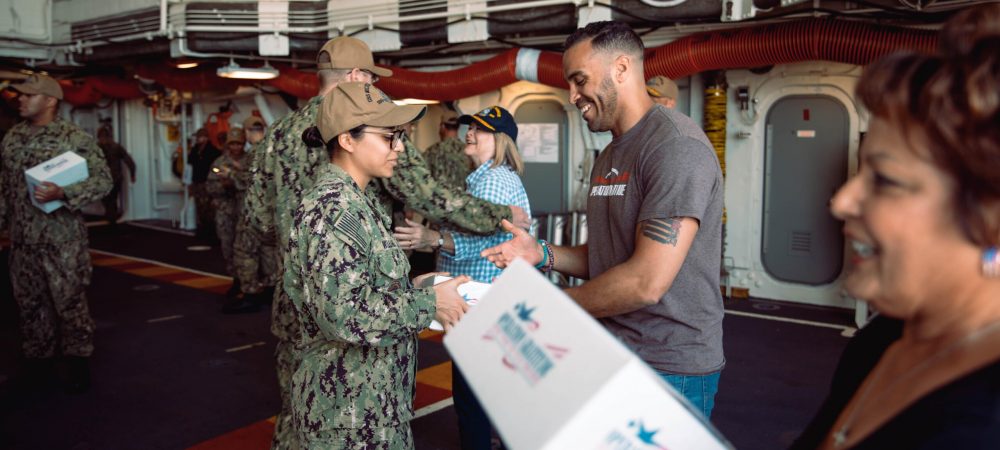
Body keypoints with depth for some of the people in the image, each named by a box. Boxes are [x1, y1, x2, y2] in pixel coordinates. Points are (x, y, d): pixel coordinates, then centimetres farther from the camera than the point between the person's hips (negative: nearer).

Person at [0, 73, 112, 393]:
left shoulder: (76, 138, -9)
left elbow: (103, 181, -12)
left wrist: (61, 193, -24)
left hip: (62, 240, -6)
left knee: (70, 302, 0)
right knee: (30, 303, 13)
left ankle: (78, 363, 13)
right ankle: (38, 359, 27)